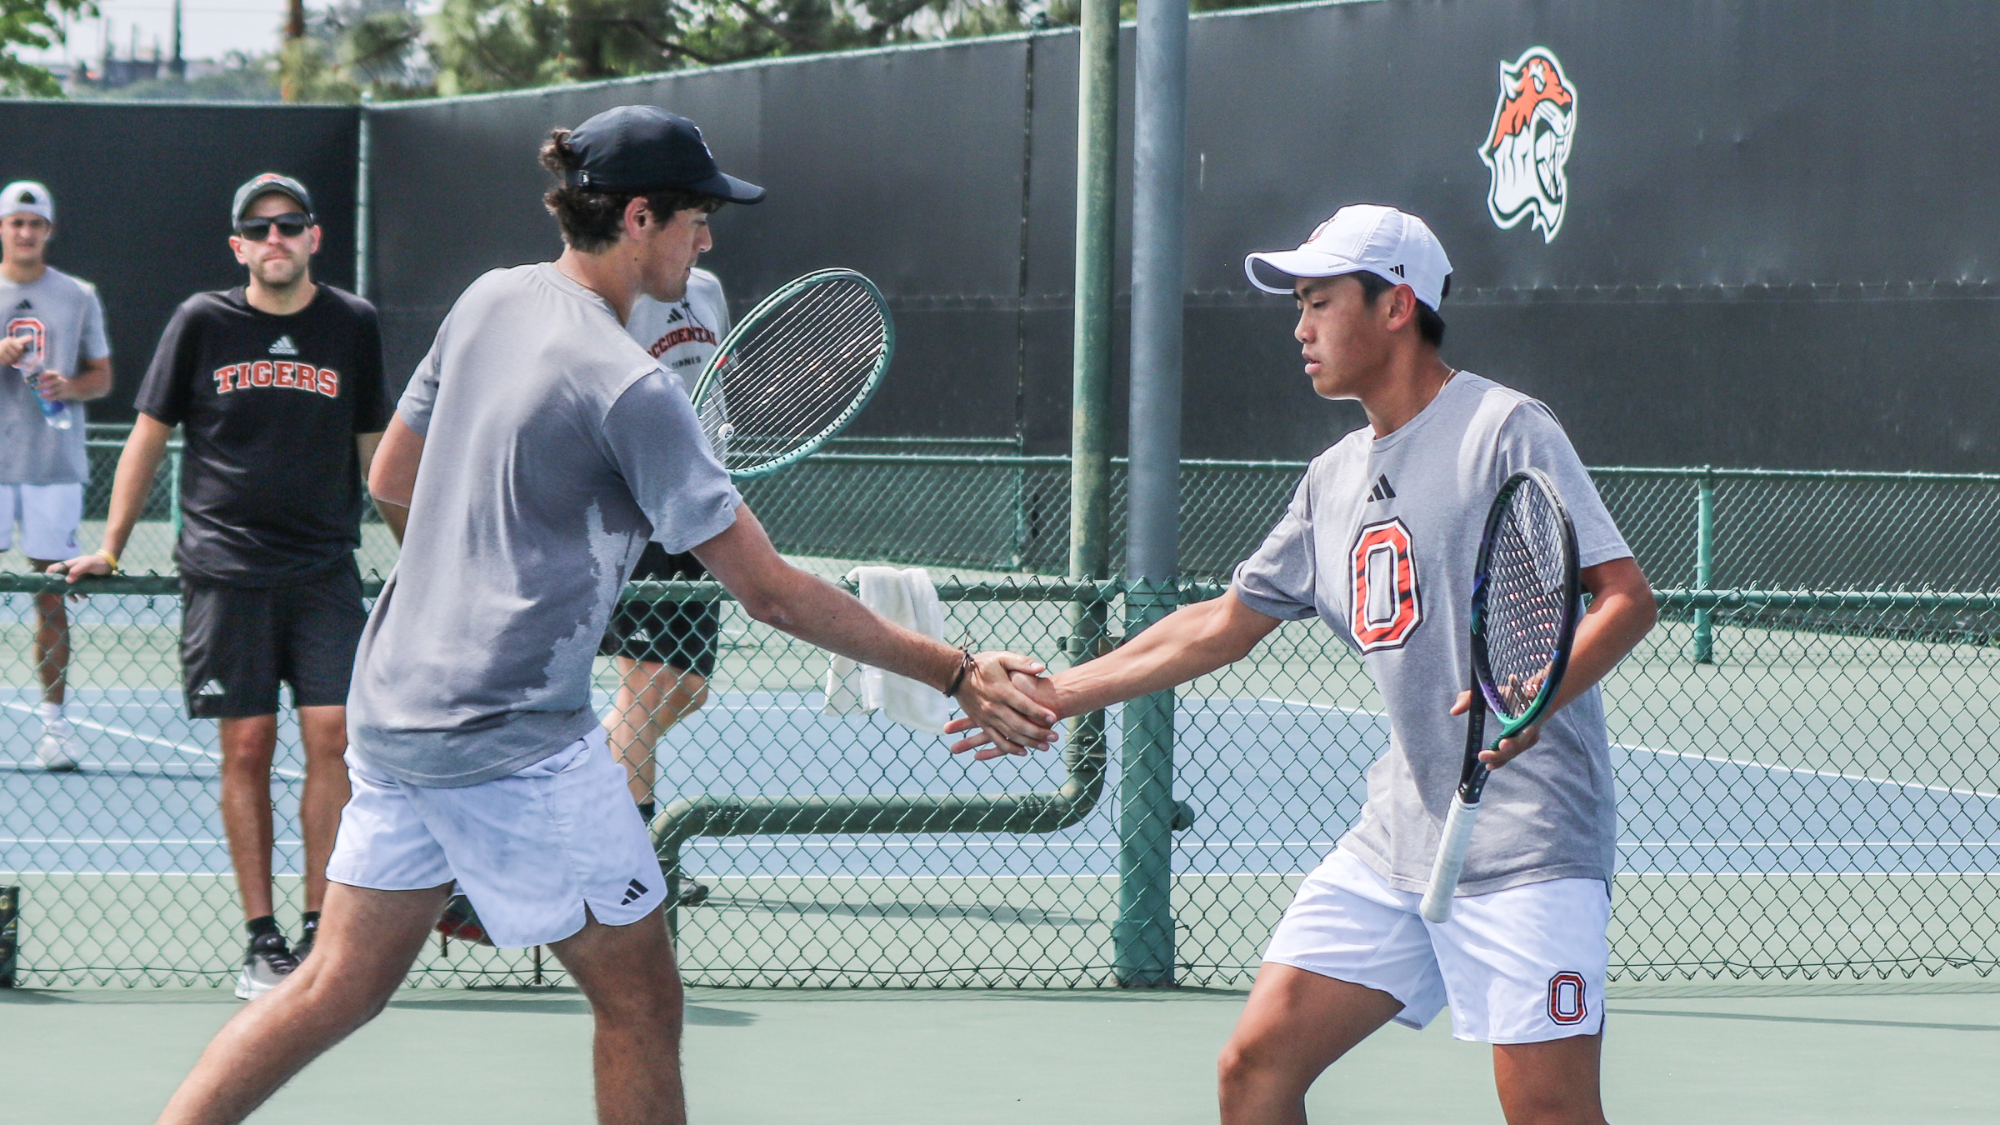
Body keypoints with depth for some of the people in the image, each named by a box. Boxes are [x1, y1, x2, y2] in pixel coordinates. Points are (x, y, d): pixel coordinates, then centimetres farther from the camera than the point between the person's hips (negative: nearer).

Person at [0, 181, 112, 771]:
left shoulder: (79, 297, 9)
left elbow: (102, 376, 13)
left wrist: (69, 386, -9)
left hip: (55, 464, 0)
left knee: (51, 591, 0)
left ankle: (54, 719, 4)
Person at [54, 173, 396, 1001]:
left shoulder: (352, 325, 7)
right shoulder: (203, 322, 3)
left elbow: (375, 450, 17)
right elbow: (149, 436, 11)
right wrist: (110, 548, 11)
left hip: (324, 568, 1)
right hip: (225, 569, -1)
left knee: (332, 734, -8)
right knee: (247, 747, -3)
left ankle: (319, 932, -1)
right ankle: (261, 941, 2)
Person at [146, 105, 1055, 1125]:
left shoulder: (489, 302, 7)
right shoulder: (631, 387, -16)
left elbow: (392, 477, 20)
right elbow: (768, 591, -15)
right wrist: (954, 675, -12)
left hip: (393, 713, 8)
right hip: (515, 734, -8)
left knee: (340, 985, 13)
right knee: (640, 1004, 4)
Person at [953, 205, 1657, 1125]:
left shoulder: (1504, 429, -8)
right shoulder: (1335, 478, 16)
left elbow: (1626, 596, -13)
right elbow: (1224, 624, 25)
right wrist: (1058, 695, 23)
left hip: (1525, 842, -8)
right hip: (1393, 840, 8)